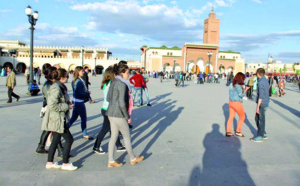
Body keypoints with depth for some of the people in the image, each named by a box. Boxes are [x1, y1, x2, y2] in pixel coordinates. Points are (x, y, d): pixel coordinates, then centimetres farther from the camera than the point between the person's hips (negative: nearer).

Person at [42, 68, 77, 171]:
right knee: (69, 139, -2)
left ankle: (49, 163, 28)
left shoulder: (60, 87, 13)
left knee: (55, 140, 17)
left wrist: (68, 104, 8)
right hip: (57, 119, -10)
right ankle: (65, 164, 10)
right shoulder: (56, 88, -20)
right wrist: (67, 106, -18)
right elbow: (53, 105, -26)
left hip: (59, 119, 10)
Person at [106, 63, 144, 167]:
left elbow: (108, 98, 15)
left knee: (113, 137, 14)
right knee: (127, 136, 9)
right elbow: (122, 103, -23)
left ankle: (111, 161, 22)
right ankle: (132, 159, 27)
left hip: (111, 113, 8)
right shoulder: (122, 84, -19)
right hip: (118, 115, -8)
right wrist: (128, 116, -13)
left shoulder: (114, 83, 8)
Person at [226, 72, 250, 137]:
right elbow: (241, 95, -15)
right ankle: (238, 132, 13)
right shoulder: (238, 86, -17)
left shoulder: (231, 85, 8)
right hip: (237, 103, -7)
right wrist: (246, 89, -8)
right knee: (242, 117, 10)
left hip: (231, 102, 7)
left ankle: (228, 132, 11)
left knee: (231, 117, 11)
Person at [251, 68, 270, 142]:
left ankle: (260, 137, 8)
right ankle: (264, 134, 26)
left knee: (261, 120, -1)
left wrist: (258, 106, -19)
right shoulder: (266, 81, 12)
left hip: (262, 104, -9)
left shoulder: (261, 82, -17)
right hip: (265, 103, 9)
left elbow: (261, 95, -21)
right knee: (257, 118, 18)